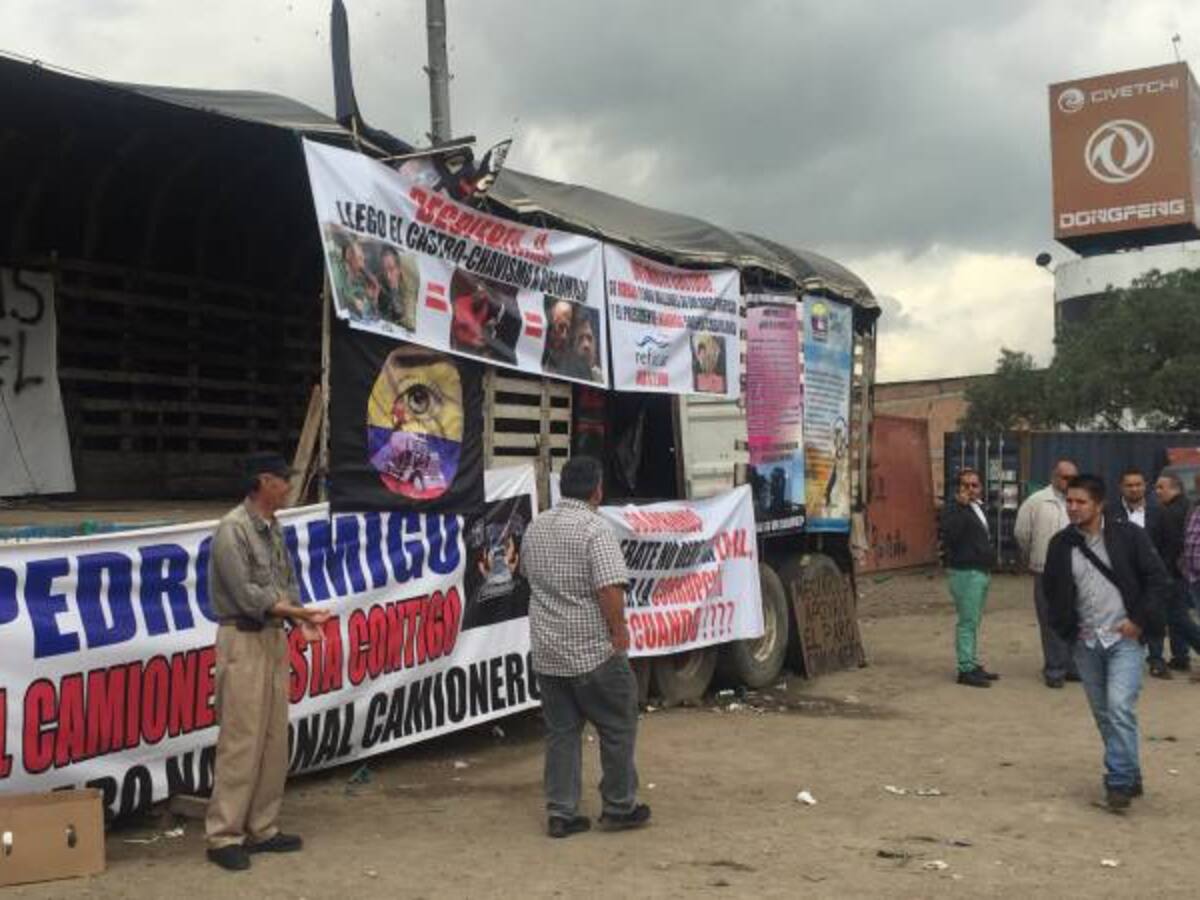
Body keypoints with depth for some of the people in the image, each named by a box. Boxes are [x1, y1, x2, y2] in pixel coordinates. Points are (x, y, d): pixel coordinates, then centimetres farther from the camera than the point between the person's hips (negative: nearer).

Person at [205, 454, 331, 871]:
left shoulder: (272, 529, 12)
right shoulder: (232, 530, -13)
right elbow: (246, 595, -17)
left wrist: (301, 619, -4)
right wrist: (299, 611, -15)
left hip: (275, 637, 8)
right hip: (244, 641, -8)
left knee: (274, 741, 10)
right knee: (242, 741, -6)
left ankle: (261, 828, 18)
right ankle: (224, 836, 2)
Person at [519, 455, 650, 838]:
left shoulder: (536, 527, 9)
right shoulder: (594, 528, -15)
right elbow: (610, 587, -23)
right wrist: (619, 631, -15)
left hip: (546, 652, 7)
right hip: (593, 651, -7)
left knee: (560, 731, 12)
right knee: (618, 727, 9)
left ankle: (561, 813, 13)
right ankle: (619, 807, 17)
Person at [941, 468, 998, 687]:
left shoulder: (978, 508, 17)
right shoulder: (954, 509, -11)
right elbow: (949, 535, -29)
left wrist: (989, 558, 17)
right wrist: (961, 506, -29)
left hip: (981, 571, 9)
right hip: (965, 572, -9)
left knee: (973, 621, 15)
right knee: (967, 622, -8)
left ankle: (973, 664, 22)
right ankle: (966, 669, -4)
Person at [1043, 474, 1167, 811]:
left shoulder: (1128, 535, -6)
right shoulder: (1061, 544, 3)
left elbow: (1157, 578, -3)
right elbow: (1051, 590, 13)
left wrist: (1139, 620, -10)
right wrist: (1064, 628, 3)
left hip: (1124, 637, -4)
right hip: (1085, 642, 4)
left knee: (1120, 707, -16)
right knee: (1103, 714, 11)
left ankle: (1120, 781, -7)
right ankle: (1129, 774, 27)